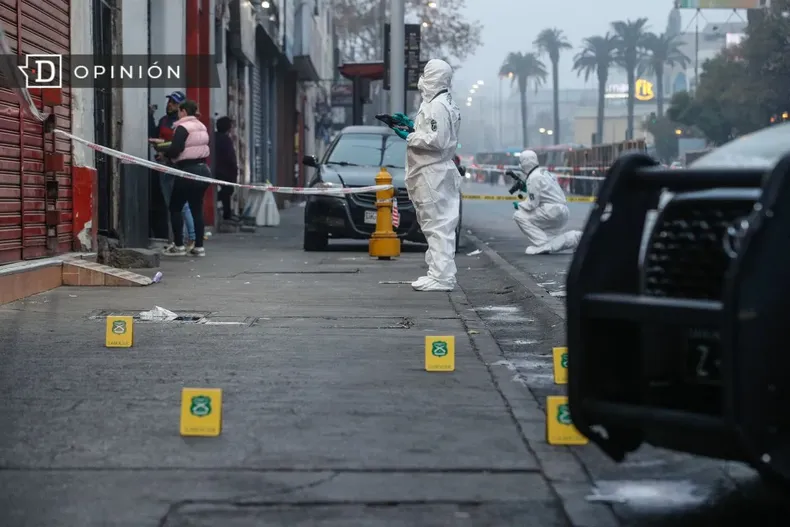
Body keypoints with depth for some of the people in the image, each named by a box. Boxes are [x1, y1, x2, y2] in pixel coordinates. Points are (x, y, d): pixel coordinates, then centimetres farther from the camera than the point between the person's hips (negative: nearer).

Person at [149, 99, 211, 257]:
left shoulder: (182, 128, -11)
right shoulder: (201, 127, 13)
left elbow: (175, 150, -19)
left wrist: (162, 150, 1)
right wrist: (163, 143, 23)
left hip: (188, 172, -7)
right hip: (203, 170, 8)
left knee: (175, 208, 5)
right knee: (197, 209, 10)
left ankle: (178, 246, 4)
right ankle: (199, 247, 8)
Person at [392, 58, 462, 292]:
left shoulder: (437, 106, -16)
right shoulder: (442, 104, 17)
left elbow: (435, 140, -22)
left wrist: (409, 137, -11)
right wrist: (410, 125, 16)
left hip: (433, 173, -11)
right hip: (435, 171, 11)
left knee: (437, 225, -10)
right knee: (439, 225, 13)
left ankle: (441, 277, -10)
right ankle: (441, 273, 18)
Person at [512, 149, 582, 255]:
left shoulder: (533, 178, -12)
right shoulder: (545, 172, 17)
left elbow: (532, 204, -14)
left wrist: (519, 205, 4)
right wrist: (527, 190, 22)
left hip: (552, 211, -10)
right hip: (562, 212, 10)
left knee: (519, 216, -11)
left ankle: (542, 245, -15)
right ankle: (576, 237, 10)